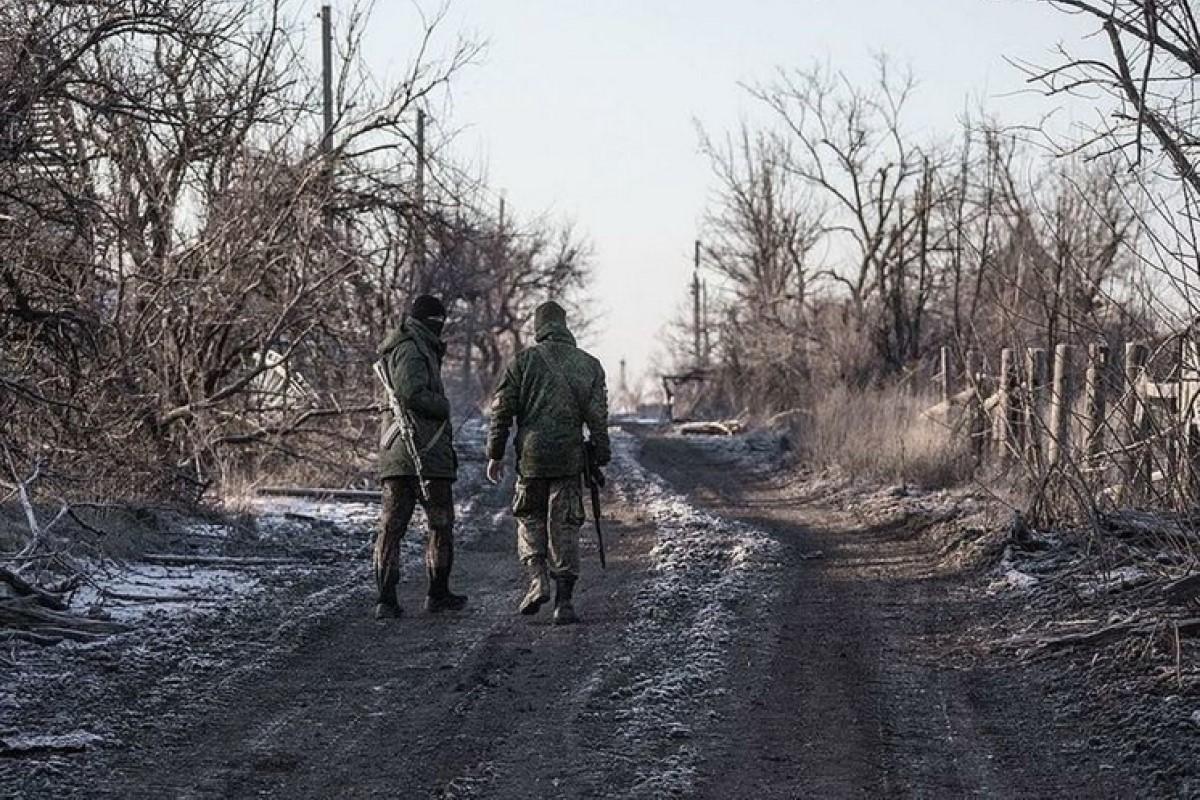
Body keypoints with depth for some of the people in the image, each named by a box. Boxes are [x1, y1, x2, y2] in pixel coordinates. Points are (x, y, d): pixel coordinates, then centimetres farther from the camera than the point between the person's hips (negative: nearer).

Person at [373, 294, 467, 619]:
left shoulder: (412, 349, 20)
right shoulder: (411, 349, -10)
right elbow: (412, 394, -22)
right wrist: (443, 406, -9)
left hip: (395, 453, 9)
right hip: (426, 451, -9)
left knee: (392, 525, 2)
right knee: (441, 524, 5)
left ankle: (386, 598, -4)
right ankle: (438, 594, 13)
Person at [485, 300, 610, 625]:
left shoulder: (523, 361, 0)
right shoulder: (589, 365, 5)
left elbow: (502, 411, -1)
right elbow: (598, 418, 3)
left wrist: (495, 455, 6)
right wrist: (601, 458, 10)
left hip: (531, 456, -1)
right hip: (570, 458, 1)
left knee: (530, 519, 17)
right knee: (565, 527, 5)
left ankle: (537, 579, -3)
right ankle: (563, 601, 2)